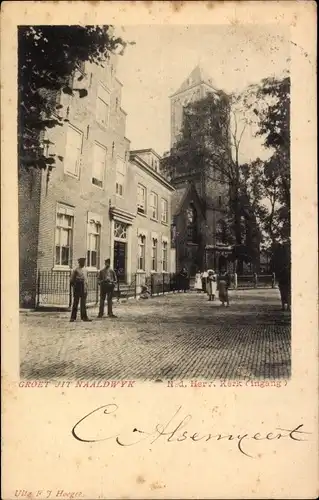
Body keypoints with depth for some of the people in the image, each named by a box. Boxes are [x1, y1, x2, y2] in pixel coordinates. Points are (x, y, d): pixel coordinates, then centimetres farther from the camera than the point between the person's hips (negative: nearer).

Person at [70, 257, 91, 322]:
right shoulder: (76, 270, -5)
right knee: (75, 303, 2)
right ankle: (73, 317, 10)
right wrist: (74, 287, -7)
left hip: (84, 289, 5)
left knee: (83, 304, 7)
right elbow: (71, 280, -4)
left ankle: (84, 317, 11)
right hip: (77, 289, -5)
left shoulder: (85, 270, 13)